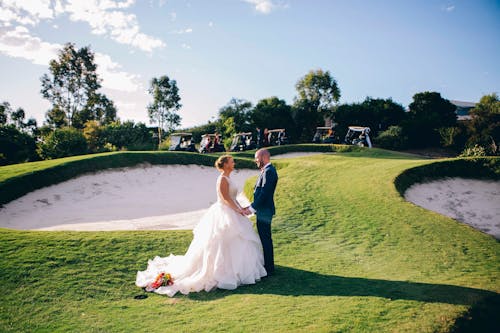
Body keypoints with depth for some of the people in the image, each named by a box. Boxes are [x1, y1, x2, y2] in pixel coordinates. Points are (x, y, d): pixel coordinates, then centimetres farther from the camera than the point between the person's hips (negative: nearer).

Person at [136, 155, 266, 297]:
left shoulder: (227, 179, 14)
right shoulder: (222, 179, -16)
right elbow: (226, 198, -21)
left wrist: (241, 208, 9)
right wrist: (238, 210, -15)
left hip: (230, 214, 10)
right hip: (224, 214, -10)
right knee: (222, 245, -3)